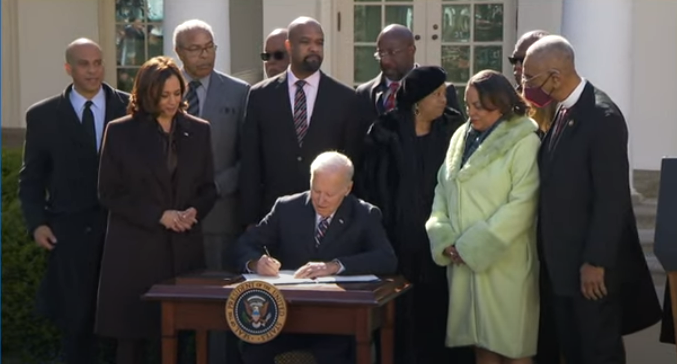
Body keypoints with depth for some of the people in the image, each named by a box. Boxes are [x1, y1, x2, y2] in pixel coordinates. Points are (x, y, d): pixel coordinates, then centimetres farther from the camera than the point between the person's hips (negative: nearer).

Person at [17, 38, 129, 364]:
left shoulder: (130, 108, 2)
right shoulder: (42, 115, 4)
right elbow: (31, 177, 7)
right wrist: (36, 223, -4)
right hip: (70, 232, 0)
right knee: (75, 317, 6)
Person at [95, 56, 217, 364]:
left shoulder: (198, 130, 9)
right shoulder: (120, 132, 0)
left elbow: (208, 187, 13)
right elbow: (109, 193, -2)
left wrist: (194, 211, -8)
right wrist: (159, 215, -10)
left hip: (184, 247, 2)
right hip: (135, 249, -2)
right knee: (131, 336, -1)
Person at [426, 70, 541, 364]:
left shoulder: (523, 142, -9)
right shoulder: (461, 137, 11)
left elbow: (520, 206, -15)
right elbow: (442, 189, 13)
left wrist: (472, 247, -14)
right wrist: (444, 239, -3)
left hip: (504, 263, -5)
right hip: (461, 261, 6)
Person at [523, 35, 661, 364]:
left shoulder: (602, 117, -20)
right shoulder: (559, 111, 6)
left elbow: (612, 198, -21)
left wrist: (596, 261, -19)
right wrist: (549, 251, 12)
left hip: (590, 262, -8)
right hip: (562, 258, 8)